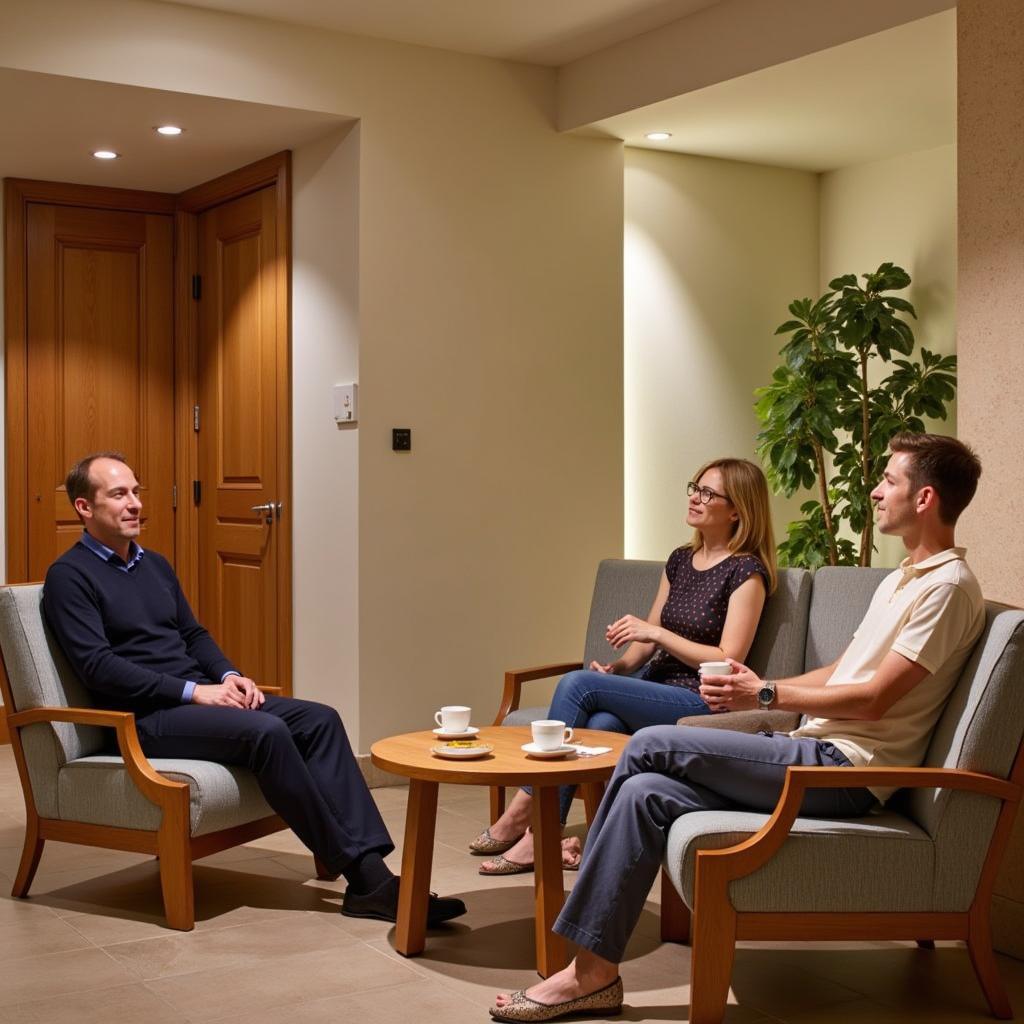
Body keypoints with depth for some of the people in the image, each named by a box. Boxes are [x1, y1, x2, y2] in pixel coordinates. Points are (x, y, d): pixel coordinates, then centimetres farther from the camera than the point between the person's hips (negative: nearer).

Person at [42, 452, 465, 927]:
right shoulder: (69, 576, -4)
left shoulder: (154, 565, 20)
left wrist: (229, 675, 2)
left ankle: (371, 872, -24)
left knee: (319, 719, -15)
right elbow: (97, 666, -14)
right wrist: (192, 691, -19)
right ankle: (358, 873, -24)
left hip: (202, 696, 8)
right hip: (146, 716, -8)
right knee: (266, 732, -31)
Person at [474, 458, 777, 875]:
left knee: (577, 684, -23)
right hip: (654, 689, 6)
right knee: (599, 724, -28)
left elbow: (728, 661, -12)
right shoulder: (680, 560, 16)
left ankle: (524, 812, -14)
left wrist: (656, 633, -14)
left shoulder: (746, 572, -6)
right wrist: (619, 667, -1)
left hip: (700, 703, -6)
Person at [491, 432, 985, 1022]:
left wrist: (767, 695, -8)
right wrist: (755, 688, 9)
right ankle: (595, 972, -11)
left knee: (650, 747, -16)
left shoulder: (948, 585, -9)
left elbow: (873, 698, -15)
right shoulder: (904, 578, 23)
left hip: (846, 770, -9)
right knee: (646, 793, -11)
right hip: (820, 756, 9)